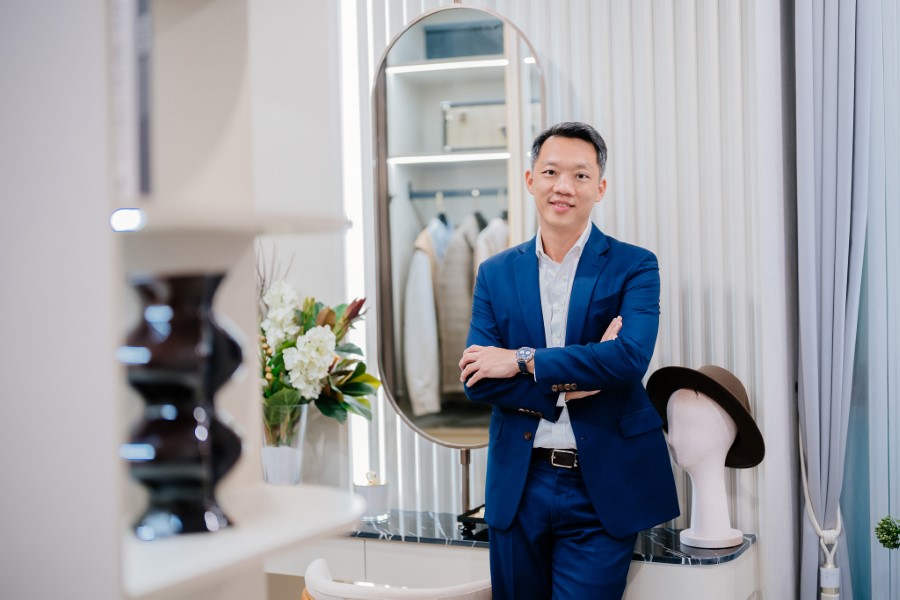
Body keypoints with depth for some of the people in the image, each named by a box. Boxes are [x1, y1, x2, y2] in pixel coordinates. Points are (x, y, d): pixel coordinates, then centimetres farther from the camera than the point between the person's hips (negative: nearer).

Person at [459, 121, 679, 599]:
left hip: (602, 488, -3)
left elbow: (632, 357, -20)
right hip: (518, 486, 3)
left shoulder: (634, 267, -2)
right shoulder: (496, 273, 6)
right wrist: (569, 381, -17)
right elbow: (477, 380, -4)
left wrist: (523, 361, -17)